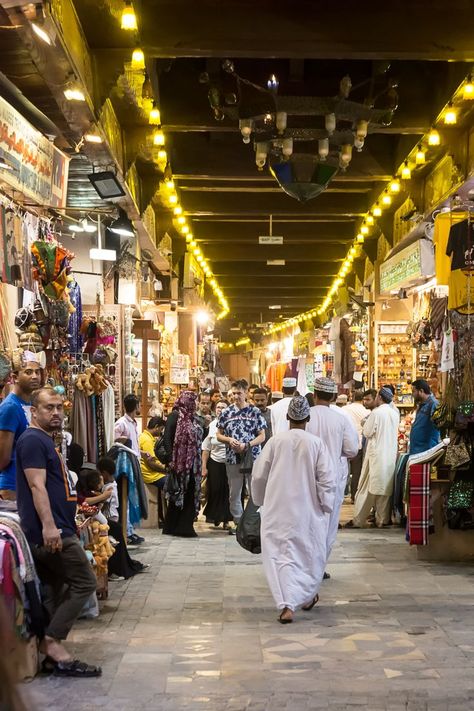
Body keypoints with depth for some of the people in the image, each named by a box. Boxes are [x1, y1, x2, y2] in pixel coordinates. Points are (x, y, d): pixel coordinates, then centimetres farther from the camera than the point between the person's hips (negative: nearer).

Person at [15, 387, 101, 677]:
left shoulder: (46, 441, 21)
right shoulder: (33, 440, -10)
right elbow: (37, 486, -20)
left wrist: (71, 520, 30)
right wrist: (49, 526, -28)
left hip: (57, 530, 10)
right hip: (50, 531, -10)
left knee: (56, 591, 10)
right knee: (84, 582, -8)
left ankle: (53, 655, 13)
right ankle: (52, 642, -7)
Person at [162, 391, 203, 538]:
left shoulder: (192, 418, 16)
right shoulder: (175, 415, -7)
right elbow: (167, 438, -13)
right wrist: (171, 459, -18)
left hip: (192, 463, 7)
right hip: (179, 463, -7)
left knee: (191, 494, 6)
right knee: (178, 494, -1)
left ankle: (186, 527, 12)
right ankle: (172, 527, 9)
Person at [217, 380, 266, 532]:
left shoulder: (255, 412, -2)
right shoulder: (226, 413, 4)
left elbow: (262, 436, -2)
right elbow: (219, 435, 9)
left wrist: (246, 445, -16)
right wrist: (229, 440, -12)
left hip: (253, 457, -2)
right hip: (232, 458, 2)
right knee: (234, 494, 9)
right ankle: (238, 523, 21)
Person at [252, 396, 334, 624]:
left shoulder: (276, 441, -5)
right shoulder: (316, 443, -8)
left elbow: (258, 475, 1)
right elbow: (327, 479, -9)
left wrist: (260, 500, 18)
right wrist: (326, 506, 4)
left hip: (278, 509, 0)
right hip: (308, 510, 0)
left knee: (281, 555, 1)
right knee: (310, 553, 20)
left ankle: (287, 605, -13)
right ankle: (307, 597, 36)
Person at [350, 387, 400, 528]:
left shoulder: (376, 413, -14)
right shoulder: (395, 414, 4)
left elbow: (367, 433, -8)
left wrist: (365, 424, 9)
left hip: (376, 456, -6)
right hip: (391, 456, 6)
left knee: (366, 488, -1)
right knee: (385, 487, 11)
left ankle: (358, 520, 1)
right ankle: (383, 519, 14)